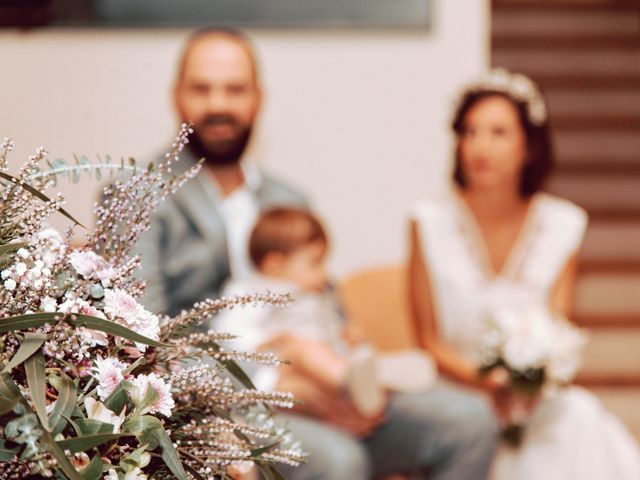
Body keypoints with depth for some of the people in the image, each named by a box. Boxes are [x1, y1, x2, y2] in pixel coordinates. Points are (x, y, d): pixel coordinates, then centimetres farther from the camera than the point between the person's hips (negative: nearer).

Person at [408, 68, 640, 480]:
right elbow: (429, 341, 0)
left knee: (579, 416, -30)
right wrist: (485, 381, -18)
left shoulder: (563, 226, 5)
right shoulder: (431, 222, -2)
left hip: (538, 401, 2)